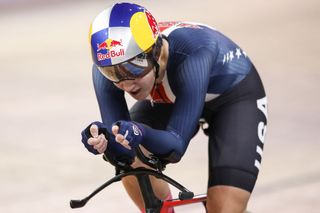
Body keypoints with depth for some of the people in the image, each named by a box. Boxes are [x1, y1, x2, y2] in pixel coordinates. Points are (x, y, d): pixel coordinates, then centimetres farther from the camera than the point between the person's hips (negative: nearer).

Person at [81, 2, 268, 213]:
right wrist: (104, 139, -52)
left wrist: (142, 134, -63)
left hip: (234, 95, -4)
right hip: (168, 98, 4)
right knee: (133, 164, -22)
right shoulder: (108, 68, -29)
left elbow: (177, 144, -43)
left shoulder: (192, 53, -42)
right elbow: (125, 151, -29)